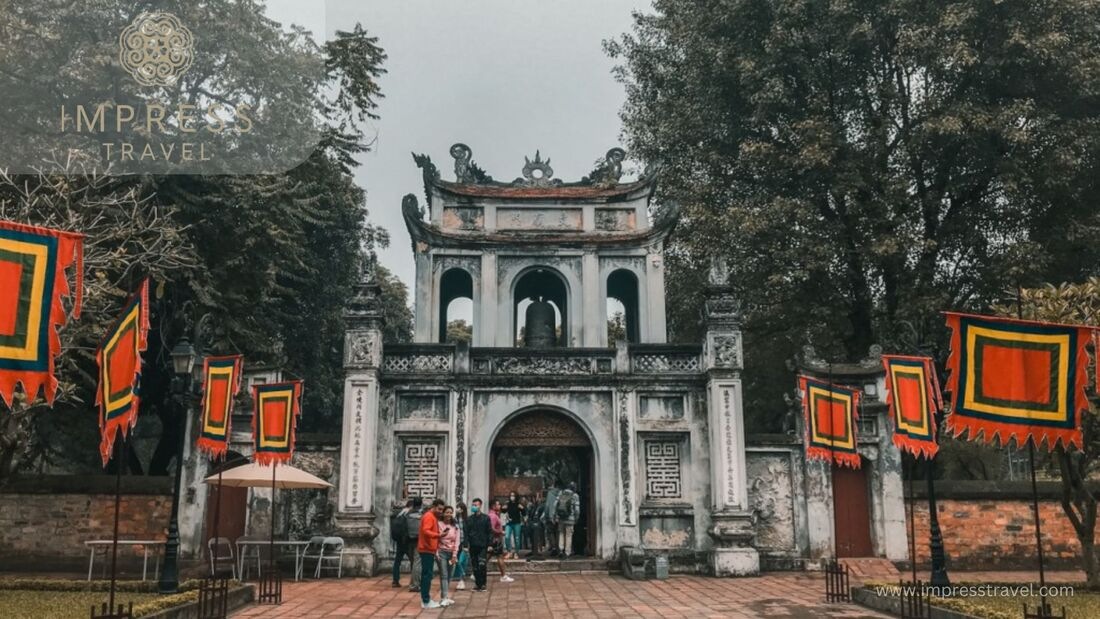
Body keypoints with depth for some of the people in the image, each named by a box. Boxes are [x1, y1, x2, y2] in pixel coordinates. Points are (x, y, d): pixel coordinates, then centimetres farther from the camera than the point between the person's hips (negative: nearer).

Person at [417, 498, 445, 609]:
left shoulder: (434, 517, 19)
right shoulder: (429, 516, -14)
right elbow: (425, 531, -27)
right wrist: (438, 535, -38)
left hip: (429, 549, 10)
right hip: (427, 549, -10)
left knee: (426, 574, 12)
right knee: (427, 575, -9)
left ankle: (425, 598, 18)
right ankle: (426, 601, -8)